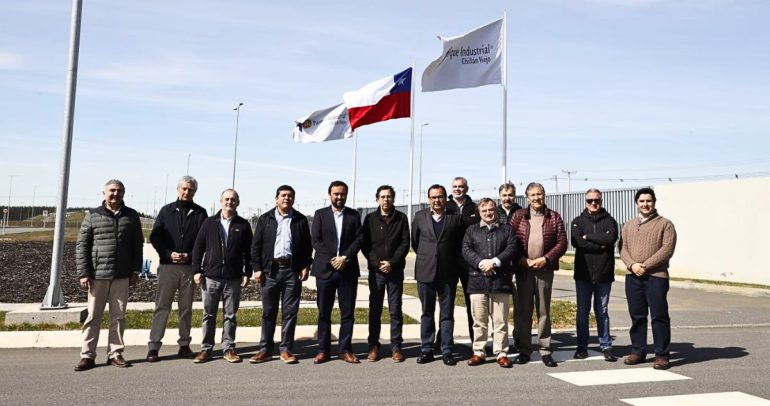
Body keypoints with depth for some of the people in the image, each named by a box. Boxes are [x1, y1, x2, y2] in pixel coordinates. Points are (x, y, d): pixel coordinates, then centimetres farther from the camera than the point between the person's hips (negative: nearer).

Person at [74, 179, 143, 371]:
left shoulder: (131, 216, 8)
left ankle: (115, 353, 16)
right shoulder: (93, 216, 3)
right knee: (93, 316, 4)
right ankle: (87, 355, 11)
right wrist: (83, 273, -6)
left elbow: (137, 245, 10)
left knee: (118, 316, 7)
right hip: (97, 275, -1)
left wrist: (135, 270, 4)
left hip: (122, 276, 1)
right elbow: (81, 245, 1)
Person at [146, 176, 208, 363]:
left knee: (186, 307, 8)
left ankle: (184, 345, 16)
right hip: (168, 265, -1)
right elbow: (154, 237, 3)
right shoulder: (166, 211, 7)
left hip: (190, 267, 1)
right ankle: (153, 346, 5)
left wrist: (190, 255, -11)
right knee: (162, 306, 0)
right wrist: (169, 254, -10)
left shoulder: (200, 213, 6)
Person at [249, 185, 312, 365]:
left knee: (290, 312, 3)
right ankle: (265, 349, 15)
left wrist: (306, 266, -1)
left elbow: (307, 246, 8)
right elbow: (256, 245, 6)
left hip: (293, 270, 0)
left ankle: (286, 349, 12)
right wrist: (257, 268, -2)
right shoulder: (265, 219, 8)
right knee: (268, 312, 6)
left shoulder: (301, 220, 8)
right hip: (270, 270, 0)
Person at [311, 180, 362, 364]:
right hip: (325, 269, -1)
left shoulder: (354, 215, 9)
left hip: (348, 270, 1)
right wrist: (331, 259, -12)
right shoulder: (320, 214, 7)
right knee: (324, 312, 4)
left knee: (348, 312, 4)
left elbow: (358, 239, 1)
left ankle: (345, 350, 12)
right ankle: (323, 350, 13)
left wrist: (345, 258, -12)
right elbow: (316, 240, -2)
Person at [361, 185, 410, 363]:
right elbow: (364, 244, 2)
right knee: (375, 310, 5)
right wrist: (377, 263, -9)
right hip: (375, 270, 1)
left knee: (395, 311, 4)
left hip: (395, 270, 0)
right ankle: (374, 346, 13)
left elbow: (405, 243, 0)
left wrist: (392, 262, -12)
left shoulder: (401, 218, 4)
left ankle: (396, 347, 11)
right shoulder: (370, 219, 6)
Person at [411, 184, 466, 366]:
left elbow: (461, 242, 8)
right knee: (427, 312, 9)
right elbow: (415, 241, 13)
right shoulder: (419, 216, 5)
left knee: (447, 313, 5)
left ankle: (447, 350, 11)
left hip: (448, 272, -1)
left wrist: (452, 260, 8)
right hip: (425, 271, 1)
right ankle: (426, 349, 16)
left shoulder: (456, 218, 1)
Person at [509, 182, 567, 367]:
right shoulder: (518, 216, 6)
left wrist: (545, 258, -10)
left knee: (544, 311, 5)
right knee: (524, 310, 5)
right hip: (523, 269, 0)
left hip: (545, 269, 0)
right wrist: (521, 260, -10)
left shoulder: (554, 217, 6)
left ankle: (545, 351, 14)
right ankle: (524, 350, 14)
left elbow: (562, 242, 1)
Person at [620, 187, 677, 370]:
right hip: (632, 276, 4)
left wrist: (645, 266, -15)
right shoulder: (628, 225, 17)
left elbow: (667, 249, -9)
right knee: (636, 316, 10)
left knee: (659, 317, -2)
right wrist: (632, 265, -10)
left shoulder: (665, 224, 2)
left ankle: (662, 355, 7)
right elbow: (623, 248, 9)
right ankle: (638, 351, 19)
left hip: (656, 276, -4)